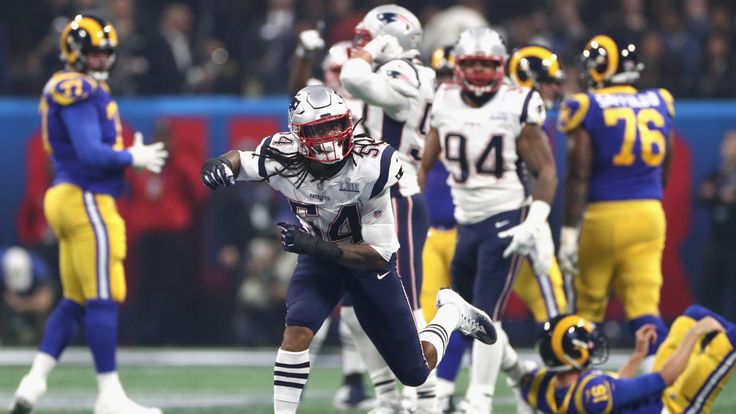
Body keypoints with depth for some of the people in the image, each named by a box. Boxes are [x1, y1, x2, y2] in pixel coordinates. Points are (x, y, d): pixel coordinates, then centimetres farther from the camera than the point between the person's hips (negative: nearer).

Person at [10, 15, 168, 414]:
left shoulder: (86, 88, 18)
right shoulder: (78, 89, -13)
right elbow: (91, 154, -20)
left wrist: (128, 156, 4)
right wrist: (134, 158, -7)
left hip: (68, 199, 10)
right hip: (87, 201, -10)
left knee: (75, 301, 13)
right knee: (104, 299, -7)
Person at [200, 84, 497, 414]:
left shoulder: (370, 168, -32)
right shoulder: (284, 159, -26)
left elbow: (379, 254, -28)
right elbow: (239, 160, -4)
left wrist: (316, 247, -40)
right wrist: (218, 165, -30)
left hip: (368, 261, -1)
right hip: (319, 256, 1)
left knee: (416, 373, 10)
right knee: (298, 330, -31)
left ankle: (452, 312, 41)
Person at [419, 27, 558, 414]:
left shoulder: (516, 107, -10)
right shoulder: (444, 103, 4)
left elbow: (545, 170, -7)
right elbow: (425, 163, 13)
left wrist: (535, 223, -17)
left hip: (506, 220, -6)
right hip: (466, 222, 6)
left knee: (485, 313, -13)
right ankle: (515, 370, 36)